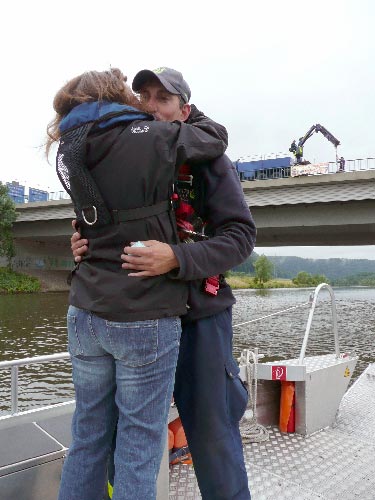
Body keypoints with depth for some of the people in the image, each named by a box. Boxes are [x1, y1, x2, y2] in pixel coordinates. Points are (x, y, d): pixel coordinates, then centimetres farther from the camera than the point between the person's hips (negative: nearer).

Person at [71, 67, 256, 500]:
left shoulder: (207, 160, -4)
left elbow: (240, 235, -12)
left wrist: (176, 259, -28)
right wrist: (83, 246, -6)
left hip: (198, 316, -4)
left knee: (210, 433, 6)